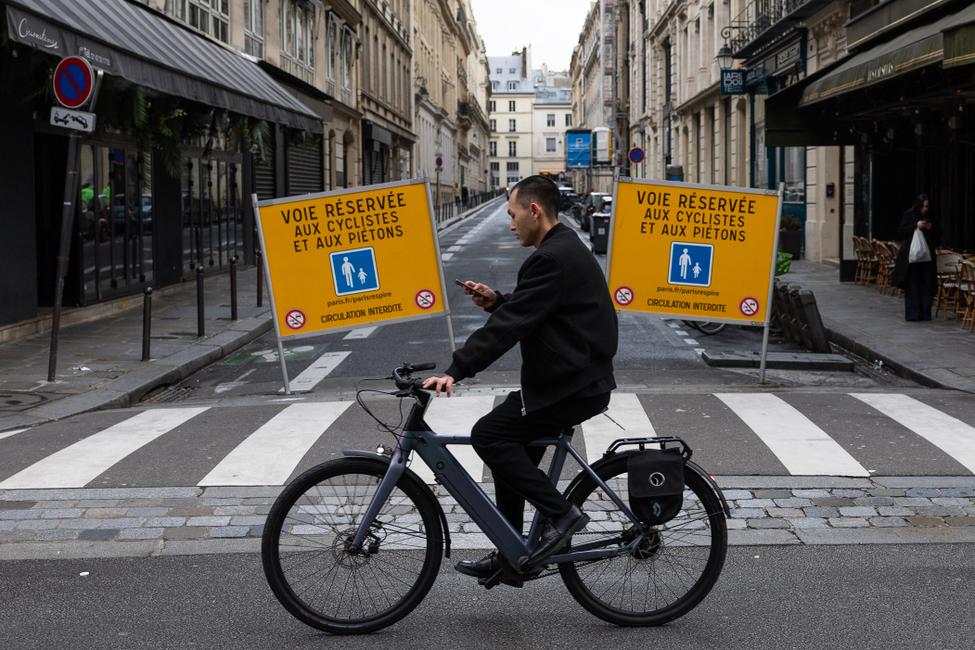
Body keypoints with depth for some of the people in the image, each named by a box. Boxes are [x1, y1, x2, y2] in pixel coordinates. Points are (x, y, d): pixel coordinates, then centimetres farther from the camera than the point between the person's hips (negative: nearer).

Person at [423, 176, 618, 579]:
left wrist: (455, 371, -28)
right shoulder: (566, 249, 15)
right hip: (576, 376, 11)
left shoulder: (551, 259, -19)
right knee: (508, 445, 14)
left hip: (571, 386, -11)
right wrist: (495, 300, 4)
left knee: (488, 435, -10)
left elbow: (511, 324, -26)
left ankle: (560, 514, -6)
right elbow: (528, 315, 21)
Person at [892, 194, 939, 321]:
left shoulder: (929, 218, 10)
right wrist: (916, 226, -15)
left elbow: (936, 238, 15)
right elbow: (901, 231, -5)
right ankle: (912, 314, 0)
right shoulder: (908, 215, 0)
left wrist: (931, 228, -5)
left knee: (926, 285, -1)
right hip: (911, 255, -3)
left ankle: (925, 313, 3)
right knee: (912, 285, -4)